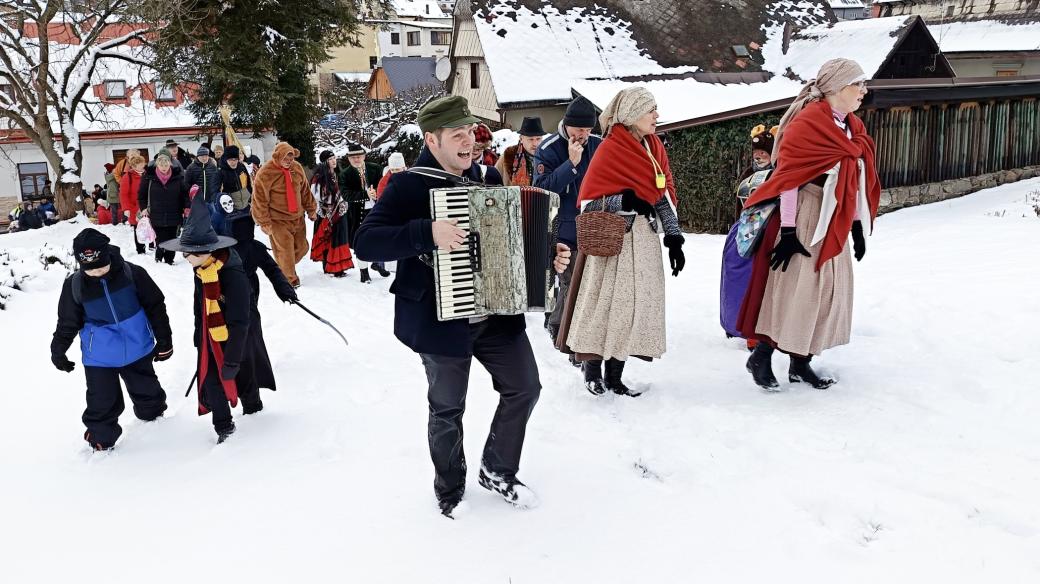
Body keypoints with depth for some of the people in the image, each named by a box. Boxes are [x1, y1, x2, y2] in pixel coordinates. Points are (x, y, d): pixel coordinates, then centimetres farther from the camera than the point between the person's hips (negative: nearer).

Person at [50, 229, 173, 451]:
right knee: (102, 402, 3)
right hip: (99, 356, 0)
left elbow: (155, 306, -5)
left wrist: (164, 340, 0)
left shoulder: (132, 273, -16)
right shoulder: (74, 285, -12)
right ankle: (101, 441, 26)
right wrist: (58, 350, 7)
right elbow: (68, 322, 2)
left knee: (146, 391, 20)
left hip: (137, 349, 1)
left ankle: (154, 416, 50)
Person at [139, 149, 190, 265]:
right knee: (161, 239, -4)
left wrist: (187, 207, -4)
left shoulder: (178, 175, -3)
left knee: (172, 238, 9)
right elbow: (142, 194, 6)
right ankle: (159, 258, 16)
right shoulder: (149, 175, -5)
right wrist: (143, 208, -1)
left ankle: (169, 260, 22)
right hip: (156, 215, -1)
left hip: (173, 215, 1)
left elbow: (185, 192, 5)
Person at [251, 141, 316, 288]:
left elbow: (305, 191, 14)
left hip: (297, 217, 6)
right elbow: (260, 199, -13)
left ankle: (285, 268, 36)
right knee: (285, 251, -2)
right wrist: (264, 222, -13)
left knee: (301, 248, 12)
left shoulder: (297, 167, 1)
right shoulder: (265, 173, -16)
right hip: (278, 220, -6)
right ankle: (290, 279, 16)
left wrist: (311, 209, 16)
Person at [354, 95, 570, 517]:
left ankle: (496, 470, 33)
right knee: (448, 410, 9)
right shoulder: (408, 186, -13)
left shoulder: (488, 179, 7)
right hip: (440, 321, -6)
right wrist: (427, 233, -33)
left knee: (525, 388, 11)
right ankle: (450, 492, 33)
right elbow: (365, 242, -23)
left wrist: (547, 257, 5)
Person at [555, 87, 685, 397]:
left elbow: (666, 196, 13)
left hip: (644, 239, 6)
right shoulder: (610, 149, -8)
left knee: (636, 303, 5)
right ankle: (592, 367, 15)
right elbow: (587, 202, -9)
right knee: (606, 301, -3)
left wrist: (674, 238, 7)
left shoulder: (654, 147, 11)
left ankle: (614, 374, 14)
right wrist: (623, 201, -22)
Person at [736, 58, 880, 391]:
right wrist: (787, 231, -19)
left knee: (827, 291, 10)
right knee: (794, 289, -7)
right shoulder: (806, 123, -13)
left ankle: (800, 363, 19)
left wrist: (857, 227, 15)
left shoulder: (853, 129, 12)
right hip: (804, 220, -8)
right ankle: (761, 357, 8)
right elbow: (788, 179, -16)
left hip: (834, 226, 9)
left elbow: (855, 183, 17)